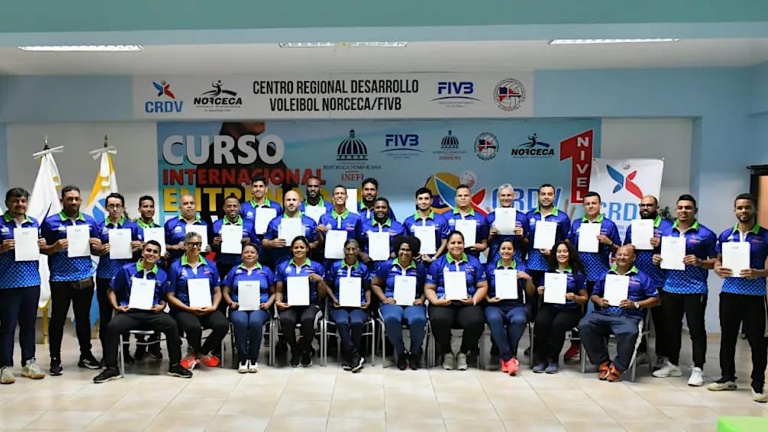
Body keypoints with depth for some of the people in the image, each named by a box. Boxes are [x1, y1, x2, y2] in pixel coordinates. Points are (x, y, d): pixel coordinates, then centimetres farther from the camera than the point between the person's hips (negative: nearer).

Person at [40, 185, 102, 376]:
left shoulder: (90, 222, 9)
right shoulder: (51, 222, -2)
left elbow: (96, 249, 16)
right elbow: (42, 248, 0)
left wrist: (97, 246, -6)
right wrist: (56, 247, -19)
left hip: (85, 278, 3)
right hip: (60, 279, -3)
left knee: (83, 318, 13)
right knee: (58, 319, 4)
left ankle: (86, 355, 23)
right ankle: (55, 359, 13)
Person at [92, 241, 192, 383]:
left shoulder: (162, 275, 9)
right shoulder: (126, 270, 4)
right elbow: (111, 291, 12)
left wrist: (161, 306, -3)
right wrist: (116, 307, -3)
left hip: (152, 313, 1)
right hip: (129, 312, -1)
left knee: (172, 325, -26)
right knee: (112, 326, -30)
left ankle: (174, 366, -10)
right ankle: (111, 368, -13)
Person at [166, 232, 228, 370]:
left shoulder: (210, 265, 14)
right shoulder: (176, 267, 5)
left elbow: (217, 291, 14)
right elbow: (170, 295, 1)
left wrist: (214, 307, -6)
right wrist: (189, 308, -11)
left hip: (208, 309, 3)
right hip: (184, 309, -3)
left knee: (222, 325, -28)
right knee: (194, 327, -36)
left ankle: (199, 353, 2)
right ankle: (201, 354, 1)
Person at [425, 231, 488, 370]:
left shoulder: (474, 262, 15)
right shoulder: (438, 263, 12)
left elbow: (483, 286, 11)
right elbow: (429, 288, 8)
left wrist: (474, 300, -7)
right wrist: (436, 301, -11)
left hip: (467, 304, 1)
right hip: (443, 304, -1)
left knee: (476, 321, -33)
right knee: (438, 320, -36)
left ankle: (463, 353, -2)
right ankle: (447, 353, -3)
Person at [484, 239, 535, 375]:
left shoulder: (521, 267, 16)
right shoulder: (490, 267, 17)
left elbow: (530, 293, 13)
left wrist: (528, 279, -5)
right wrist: (488, 299, -6)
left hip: (517, 306, 0)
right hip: (495, 306, 0)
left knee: (519, 320, -36)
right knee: (494, 319, -37)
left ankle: (505, 356, -19)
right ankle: (509, 357, -28)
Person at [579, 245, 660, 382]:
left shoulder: (642, 277, 14)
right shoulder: (606, 275, 23)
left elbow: (655, 300, 9)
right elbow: (594, 295, 26)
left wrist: (635, 304, -5)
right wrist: (599, 301, 2)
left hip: (628, 316, -3)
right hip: (603, 313, 3)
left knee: (630, 333, -38)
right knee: (584, 325, -27)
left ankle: (617, 368, -14)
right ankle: (603, 363, -11)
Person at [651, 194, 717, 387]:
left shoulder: (706, 234, -3)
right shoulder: (666, 232, 11)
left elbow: (716, 261, -2)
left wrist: (699, 262, -19)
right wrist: (657, 259, -2)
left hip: (695, 289, -4)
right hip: (670, 288, 5)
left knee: (696, 329, 1)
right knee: (671, 328, 11)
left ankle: (698, 369, 9)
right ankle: (672, 364, 24)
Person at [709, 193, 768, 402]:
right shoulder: (726, 235, 10)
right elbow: (718, 261, 15)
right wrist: (718, 269, -6)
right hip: (729, 293, 4)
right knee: (727, 337, 11)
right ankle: (727, 377, 24)